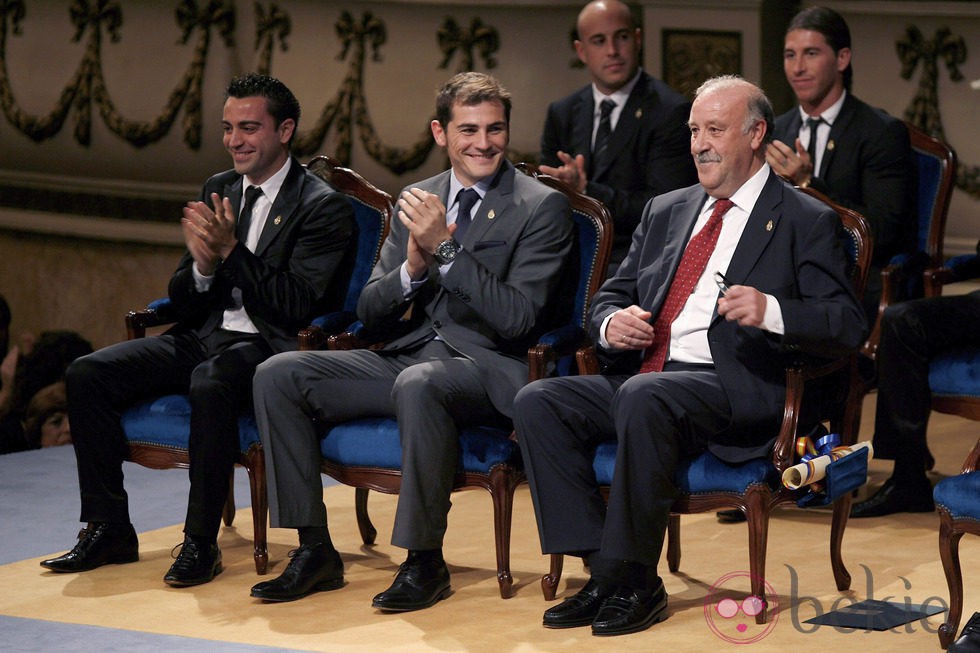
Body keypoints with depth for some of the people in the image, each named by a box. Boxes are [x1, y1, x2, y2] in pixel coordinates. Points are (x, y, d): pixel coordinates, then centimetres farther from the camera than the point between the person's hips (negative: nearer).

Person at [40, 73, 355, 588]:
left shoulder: (324, 207, -6)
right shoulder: (218, 191, 14)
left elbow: (296, 307, -15)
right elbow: (181, 302, 12)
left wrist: (232, 250, -21)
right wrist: (203, 265, -11)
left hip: (268, 347, -7)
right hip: (204, 338, 7)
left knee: (211, 382, -39)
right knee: (87, 374, -12)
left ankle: (201, 541, -28)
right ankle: (108, 529, -6)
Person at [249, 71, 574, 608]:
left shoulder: (542, 207, -3)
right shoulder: (415, 202, 14)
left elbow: (518, 318, -14)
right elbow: (370, 312, 12)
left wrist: (446, 249, -18)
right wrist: (412, 269, -10)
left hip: (486, 367, -6)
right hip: (408, 356, 6)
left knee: (419, 384, -39)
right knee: (278, 375, -11)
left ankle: (424, 560, -27)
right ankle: (314, 550, -8)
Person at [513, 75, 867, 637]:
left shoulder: (807, 222, 5)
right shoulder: (666, 211, 24)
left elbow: (848, 326, -4)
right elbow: (611, 294, 25)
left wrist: (771, 312, -23)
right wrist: (612, 324, 0)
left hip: (732, 390, -7)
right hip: (640, 376, 7)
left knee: (643, 397, -37)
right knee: (537, 402, -17)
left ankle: (633, 584, -27)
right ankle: (604, 571, -17)